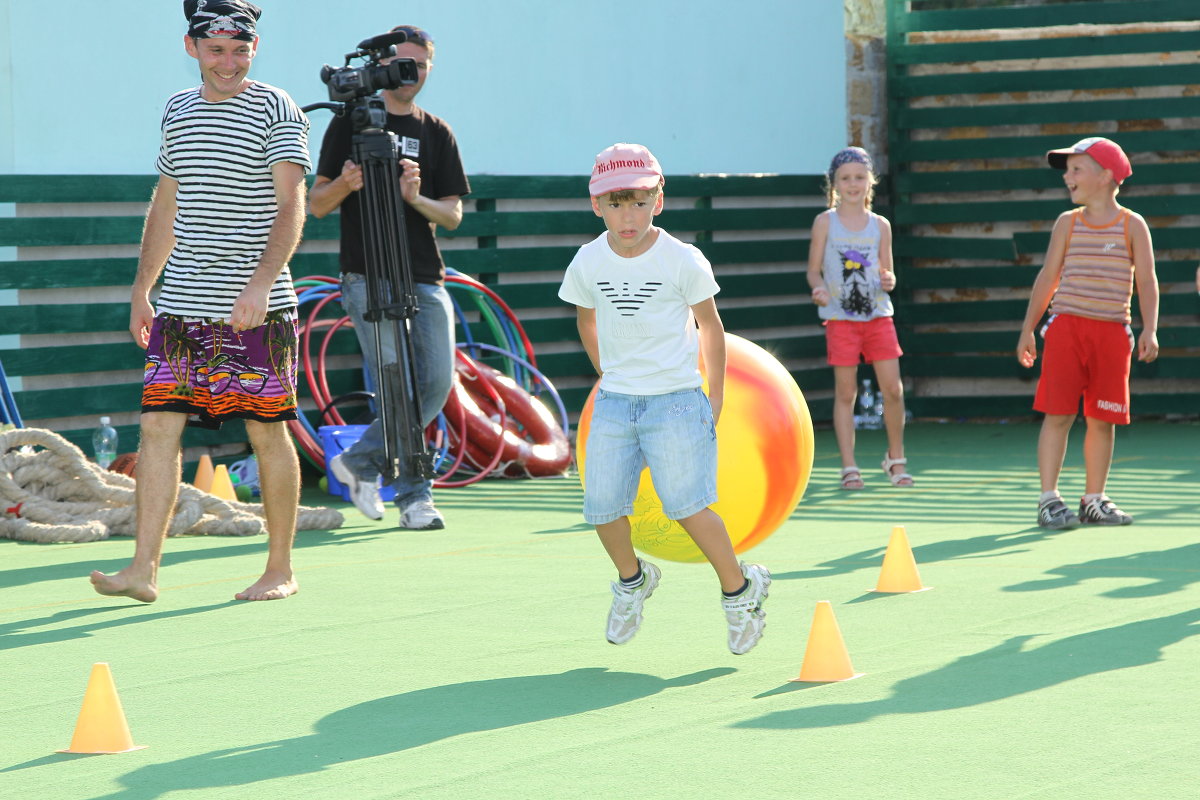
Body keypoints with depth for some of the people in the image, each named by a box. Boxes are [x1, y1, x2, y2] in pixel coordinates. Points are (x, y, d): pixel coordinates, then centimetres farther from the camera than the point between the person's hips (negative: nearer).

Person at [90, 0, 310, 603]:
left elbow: (291, 208, -14)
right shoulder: (177, 111, 14)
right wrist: (141, 290, 18)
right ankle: (143, 571, -5)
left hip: (258, 309, -5)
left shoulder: (277, 112, -4)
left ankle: (280, 570, 12)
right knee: (158, 424, -4)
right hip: (181, 305, 5)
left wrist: (261, 284, -27)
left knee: (268, 433, 1)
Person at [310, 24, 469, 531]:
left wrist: (416, 199, -11)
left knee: (437, 384, -4)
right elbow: (316, 204, 5)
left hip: (426, 279, 4)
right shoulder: (352, 122, 6)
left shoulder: (437, 133, 15)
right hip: (368, 278, -4)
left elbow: (453, 215, 10)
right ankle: (413, 494, 0)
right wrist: (346, 184, -17)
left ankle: (358, 462, 15)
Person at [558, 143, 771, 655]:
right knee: (602, 506, -2)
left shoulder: (684, 261, -11)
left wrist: (716, 398, 5)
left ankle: (739, 588, 7)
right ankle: (632, 579, 26)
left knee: (687, 506, -13)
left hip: (676, 400, -3)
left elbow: (709, 326, 2)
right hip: (614, 401, 4)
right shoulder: (587, 263, -3)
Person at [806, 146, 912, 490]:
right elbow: (814, 270, 3)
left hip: (878, 316, 2)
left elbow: (887, 273, 12)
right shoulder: (825, 222, 2)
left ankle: (896, 458, 15)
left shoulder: (880, 225, 8)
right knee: (845, 392, 0)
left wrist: (889, 281, -11)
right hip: (840, 317, -2)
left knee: (893, 389, -4)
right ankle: (849, 467, 6)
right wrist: (818, 289, -18)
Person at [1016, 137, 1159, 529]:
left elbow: (1146, 281, 1)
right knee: (1057, 414, -7)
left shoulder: (1132, 225, 3)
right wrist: (1028, 329, 9)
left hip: (1112, 332, 0)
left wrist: (1149, 329, -11)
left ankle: (1094, 500, 16)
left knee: (1103, 419, 5)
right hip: (1066, 326, 0)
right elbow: (1047, 278, 12)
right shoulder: (1067, 223, 8)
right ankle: (1049, 500, -5)